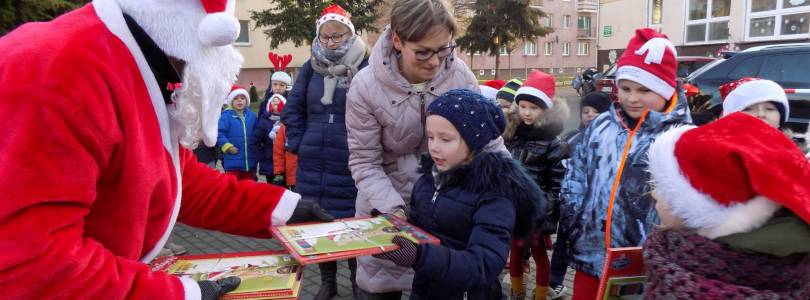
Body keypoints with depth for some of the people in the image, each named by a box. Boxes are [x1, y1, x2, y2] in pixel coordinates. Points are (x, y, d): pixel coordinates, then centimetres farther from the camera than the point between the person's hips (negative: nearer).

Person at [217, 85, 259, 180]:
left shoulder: (252, 115, 7)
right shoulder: (226, 116, -8)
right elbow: (219, 133, -12)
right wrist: (227, 146, -18)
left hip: (250, 160, 5)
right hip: (232, 161, -5)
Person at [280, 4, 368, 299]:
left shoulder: (365, 68, -7)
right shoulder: (311, 67, 6)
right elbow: (292, 109, 11)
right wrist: (299, 143, 3)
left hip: (350, 164, -4)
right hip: (313, 164, 4)